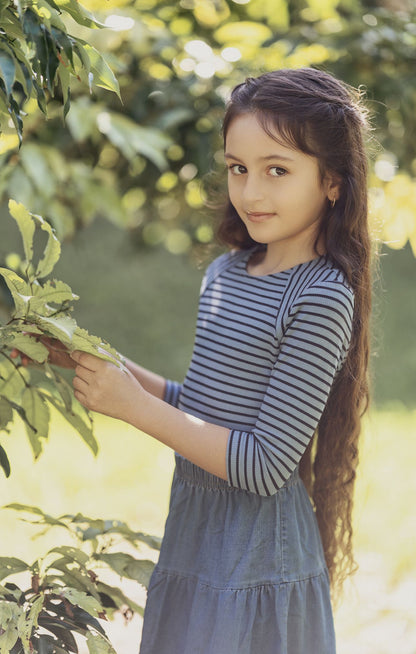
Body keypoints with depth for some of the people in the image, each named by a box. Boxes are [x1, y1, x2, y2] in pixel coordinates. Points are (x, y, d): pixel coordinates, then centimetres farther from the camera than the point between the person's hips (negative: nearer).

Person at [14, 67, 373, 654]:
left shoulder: (322, 299, -18)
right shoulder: (224, 274, 6)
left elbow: (264, 467, -21)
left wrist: (137, 406, -19)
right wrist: (114, 369, 1)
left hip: (258, 565, -7)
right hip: (193, 539, 7)